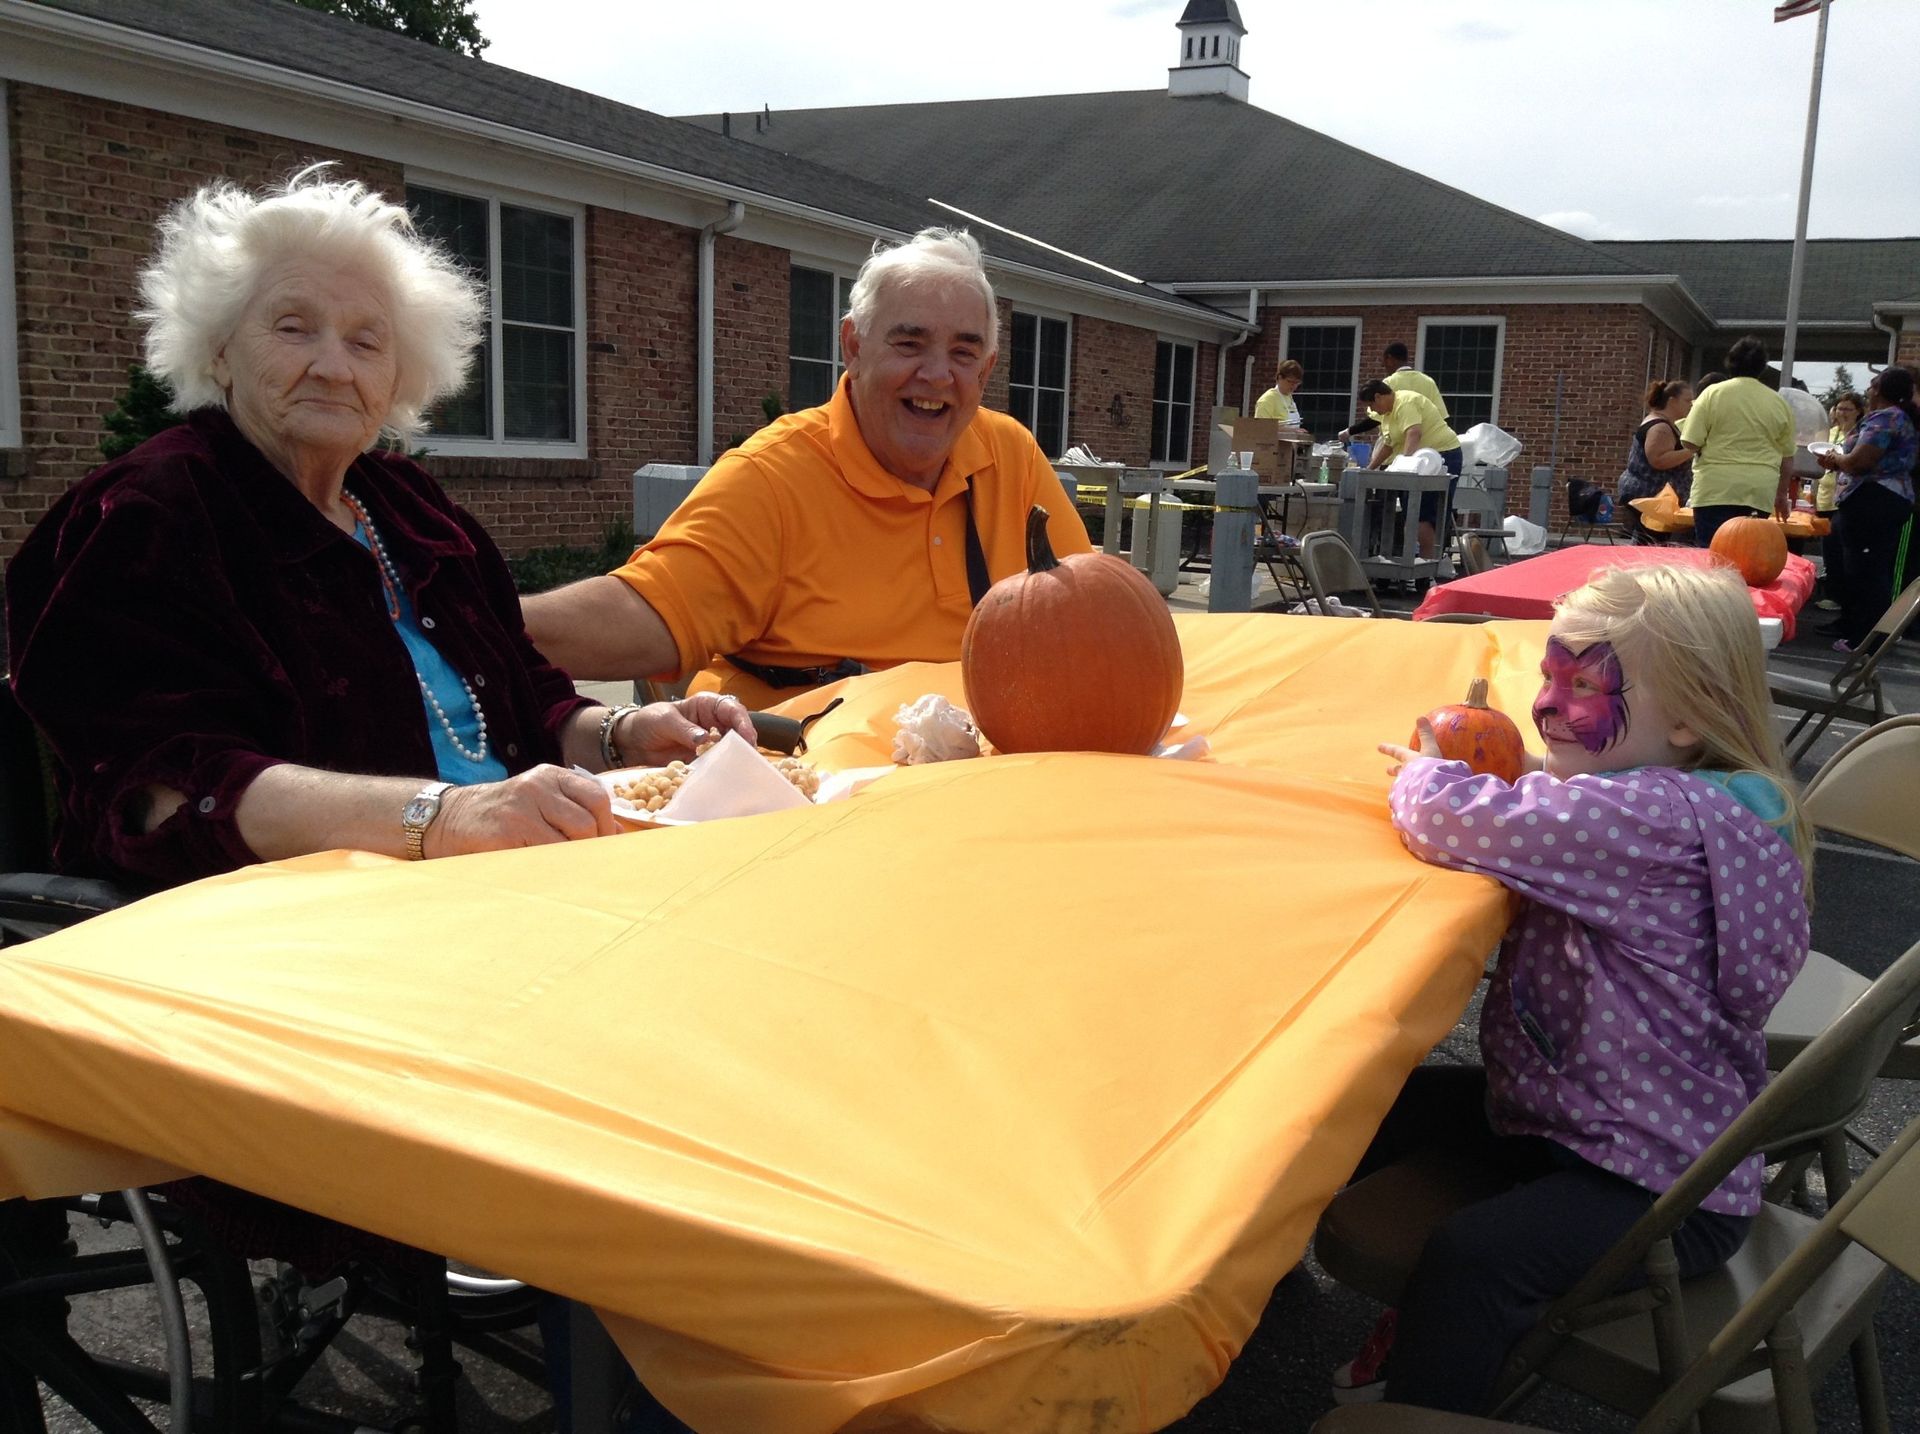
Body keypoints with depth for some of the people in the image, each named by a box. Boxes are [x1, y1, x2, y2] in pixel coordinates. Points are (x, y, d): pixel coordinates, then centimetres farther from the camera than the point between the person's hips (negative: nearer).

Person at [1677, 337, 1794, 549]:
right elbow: (1787, 457, 15)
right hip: (1760, 491, 3)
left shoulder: (1713, 393, 1)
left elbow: (1691, 443, -3)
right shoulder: (1780, 403, 11)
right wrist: (1782, 495, 26)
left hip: (1716, 489, -3)